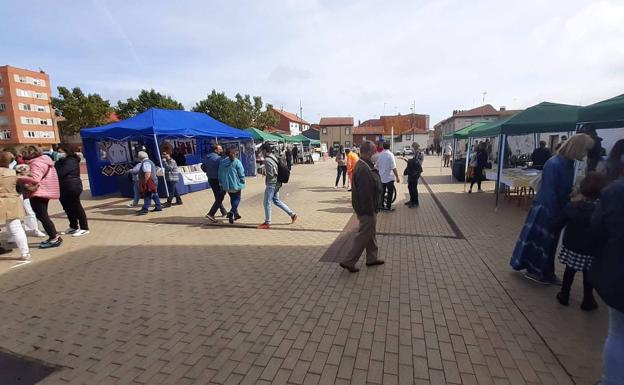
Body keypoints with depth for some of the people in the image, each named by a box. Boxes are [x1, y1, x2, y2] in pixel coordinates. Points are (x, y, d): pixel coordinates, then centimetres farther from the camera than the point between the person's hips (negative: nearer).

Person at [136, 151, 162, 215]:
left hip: (149, 183, -11)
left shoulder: (146, 162, -15)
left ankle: (145, 209, -8)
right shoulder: (149, 162, 19)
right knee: (154, 195, 14)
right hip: (153, 181, 11)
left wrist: (145, 182, -23)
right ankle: (158, 207, 20)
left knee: (147, 196, -9)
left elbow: (148, 173, -26)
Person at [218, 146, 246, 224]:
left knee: (232, 199, 20)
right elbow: (241, 173, -12)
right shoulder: (236, 162, -12)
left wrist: (221, 184, 17)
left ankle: (235, 214, 30)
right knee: (237, 199, 5)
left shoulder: (222, 162, 4)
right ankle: (231, 212, -17)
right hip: (235, 185, -5)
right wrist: (242, 181, 3)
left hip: (226, 185, 5)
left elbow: (220, 174, 8)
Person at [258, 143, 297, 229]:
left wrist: (266, 181, -2)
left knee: (267, 203, 1)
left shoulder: (267, 160, -18)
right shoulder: (274, 157, 10)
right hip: (277, 183, 9)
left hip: (271, 184, -9)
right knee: (276, 201, 20)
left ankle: (267, 223, 11)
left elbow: (270, 174, -21)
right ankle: (292, 214, 21)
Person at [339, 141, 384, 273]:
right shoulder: (364, 169, -26)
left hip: (367, 208, 11)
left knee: (371, 233, 21)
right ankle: (348, 262, 8)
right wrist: (370, 211, -23)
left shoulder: (364, 165, 10)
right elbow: (365, 193, -28)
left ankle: (372, 258, 36)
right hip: (367, 209, -11)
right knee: (363, 236, -1)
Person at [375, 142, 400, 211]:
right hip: (389, 177, -5)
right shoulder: (390, 155, -15)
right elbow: (393, 168, -19)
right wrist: (397, 177, -13)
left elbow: (376, 166, 13)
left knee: (382, 192, 15)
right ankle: (388, 207, 9)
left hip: (382, 177, 6)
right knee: (390, 192, 5)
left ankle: (381, 205, 22)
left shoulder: (380, 155, 2)